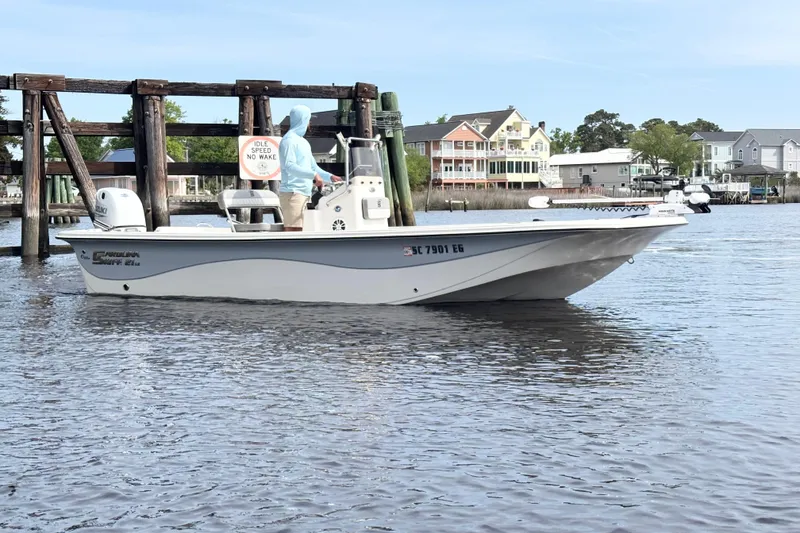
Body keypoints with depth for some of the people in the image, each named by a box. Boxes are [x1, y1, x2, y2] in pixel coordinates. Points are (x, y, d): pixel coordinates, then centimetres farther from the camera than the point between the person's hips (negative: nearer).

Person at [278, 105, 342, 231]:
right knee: (293, 231, -14)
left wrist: (330, 177, 11)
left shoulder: (303, 142, 23)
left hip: (304, 194, 10)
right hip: (292, 193, -10)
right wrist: (313, 175, -30)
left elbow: (313, 167, 26)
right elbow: (289, 166, -21)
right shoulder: (289, 140, -8)